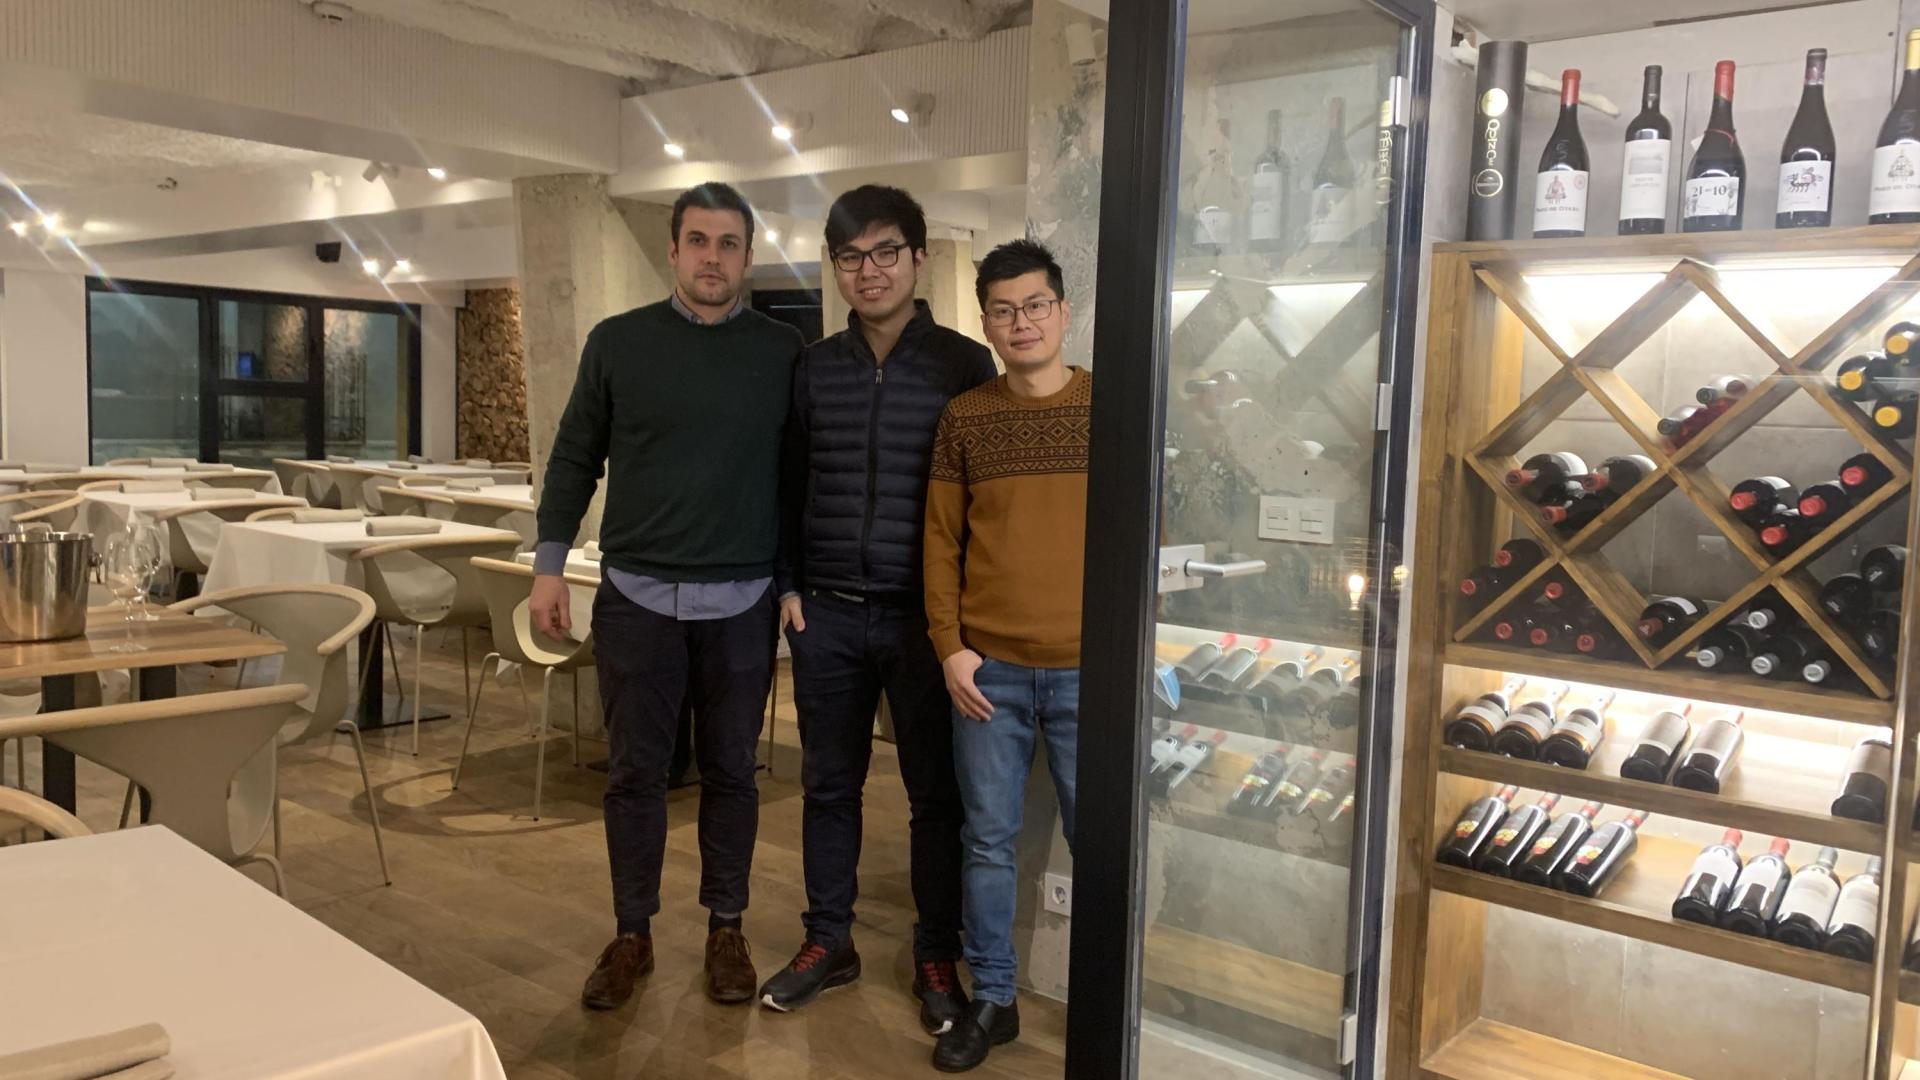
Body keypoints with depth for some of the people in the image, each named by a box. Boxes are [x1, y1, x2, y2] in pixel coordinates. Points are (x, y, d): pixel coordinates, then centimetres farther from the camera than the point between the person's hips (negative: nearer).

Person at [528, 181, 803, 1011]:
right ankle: (631, 935, 23)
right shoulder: (619, 342, 2)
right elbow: (574, 458, 7)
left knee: (730, 772, 10)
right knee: (634, 771, 8)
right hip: (636, 595, 1)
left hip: (741, 600, 0)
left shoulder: (783, 352, 1)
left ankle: (726, 929, 25)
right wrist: (549, 565, 2)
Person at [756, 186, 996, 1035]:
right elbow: (791, 485, 13)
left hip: (925, 616, -3)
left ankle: (937, 959, 22)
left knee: (936, 793, 7)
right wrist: (788, 584, 6)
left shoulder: (963, 364, -4)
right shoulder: (813, 367, 6)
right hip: (827, 614, 3)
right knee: (829, 785, 12)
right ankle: (828, 942, 28)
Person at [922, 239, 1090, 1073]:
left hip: (1088, 668, -1)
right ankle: (992, 999, 25)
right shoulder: (964, 418, 4)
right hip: (988, 667, 1)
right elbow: (941, 540, 5)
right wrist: (949, 647, -2)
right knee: (988, 840, 9)